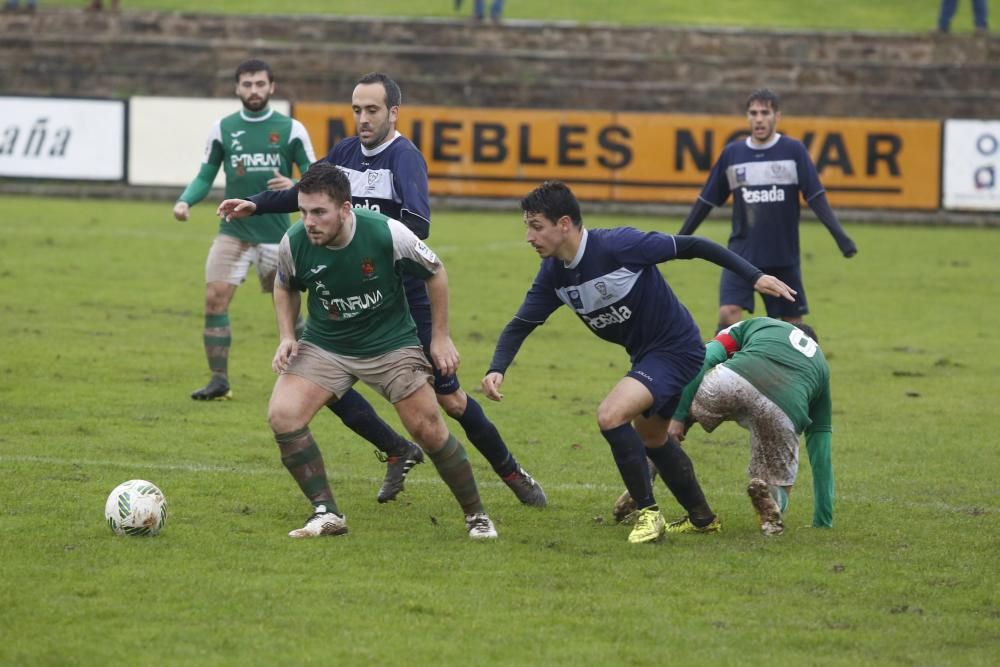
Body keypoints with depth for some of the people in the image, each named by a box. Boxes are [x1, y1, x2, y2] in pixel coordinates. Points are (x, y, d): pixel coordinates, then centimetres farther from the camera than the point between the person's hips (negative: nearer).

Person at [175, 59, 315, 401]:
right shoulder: (222, 129, 4)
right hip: (233, 231, 1)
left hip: (276, 232, -1)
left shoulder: (291, 129, -2)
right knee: (215, 299, -11)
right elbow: (205, 177, 9)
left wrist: (294, 187, -21)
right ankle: (219, 380, -6)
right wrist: (185, 201, -9)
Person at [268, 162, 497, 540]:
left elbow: (435, 273, -6)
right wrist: (286, 336, -7)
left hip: (391, 344, -2)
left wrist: (441, 336, -3)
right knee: (282, 416, -18)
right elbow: (286, 287, 7)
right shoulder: (293, 244, -18)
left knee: (428, 430, -4)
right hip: (324, 346, 2)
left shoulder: (388, 235, -25)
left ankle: (476, 516, 17)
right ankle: (326, 514, -8)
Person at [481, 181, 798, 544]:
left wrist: (754, 276, -20)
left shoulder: (619, 245, -27)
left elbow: (690, 247, -20)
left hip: (677, 349, -9)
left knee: (611, 416, -25)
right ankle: (703, 517, 45)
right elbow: (520, 324, 1)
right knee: (651, 438, 26)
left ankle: (649, 513, -10)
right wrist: (496, 370, -17)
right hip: (645, 355, 9)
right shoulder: (553, 273, -5)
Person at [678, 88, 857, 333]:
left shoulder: (794, 151, -4)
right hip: (742, 252, 1)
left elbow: (815, 197, -7)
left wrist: (840, 235, -18)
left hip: (784, 256, -1)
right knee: (728, 313, -17)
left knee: (792, 323, 8)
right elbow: (707, 200, 9)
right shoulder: (732, 154, 1)